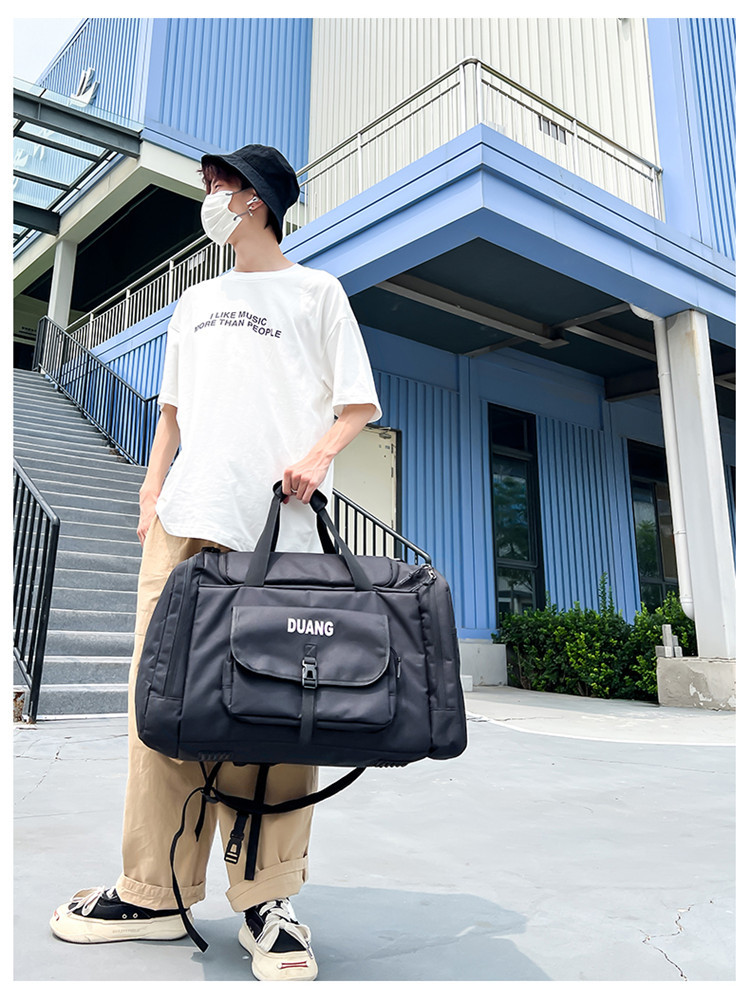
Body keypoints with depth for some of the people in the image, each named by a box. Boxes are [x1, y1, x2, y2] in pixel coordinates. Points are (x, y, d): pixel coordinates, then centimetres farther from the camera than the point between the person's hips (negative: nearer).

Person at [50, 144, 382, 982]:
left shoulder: (316, 291, 13)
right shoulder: (196, 302, 27)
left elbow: (358, 404, 7)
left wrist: (316, 455, -12)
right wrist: (151, 494, 13)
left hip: (278, 528, -4)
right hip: (186, 520, 5)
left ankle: (269, 902, 4)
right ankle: (153, 893, 13)